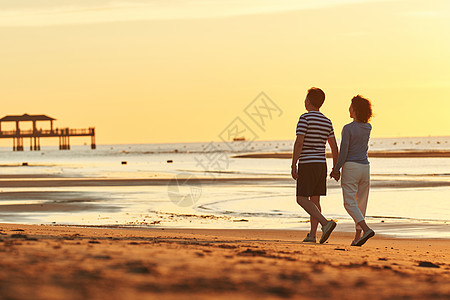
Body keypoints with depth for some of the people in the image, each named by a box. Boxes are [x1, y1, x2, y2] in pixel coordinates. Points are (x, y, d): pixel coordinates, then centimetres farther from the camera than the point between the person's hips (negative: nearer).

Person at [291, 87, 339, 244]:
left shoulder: (305, 118, -11)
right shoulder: (327, 122, 10)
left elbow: (299, 143, -18)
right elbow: (334, 147, 11)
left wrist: (293, 165, -17)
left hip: (307, 164, -7)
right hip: (321, 164, 7)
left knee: (302, 199, -5)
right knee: (315, 200, 10)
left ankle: (325, 223, -24)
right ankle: (312, 235, 8)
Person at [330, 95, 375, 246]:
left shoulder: (348, 128, -12)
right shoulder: (368, 128, 7)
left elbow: (343, 152, -13)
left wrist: (336, 169, -4)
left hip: (350, 167, -6)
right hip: (365, 167, 6)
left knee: (350, 203, -5)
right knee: (361, 203, 11)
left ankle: (366, 229, -23)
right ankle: (357, 237, 11)